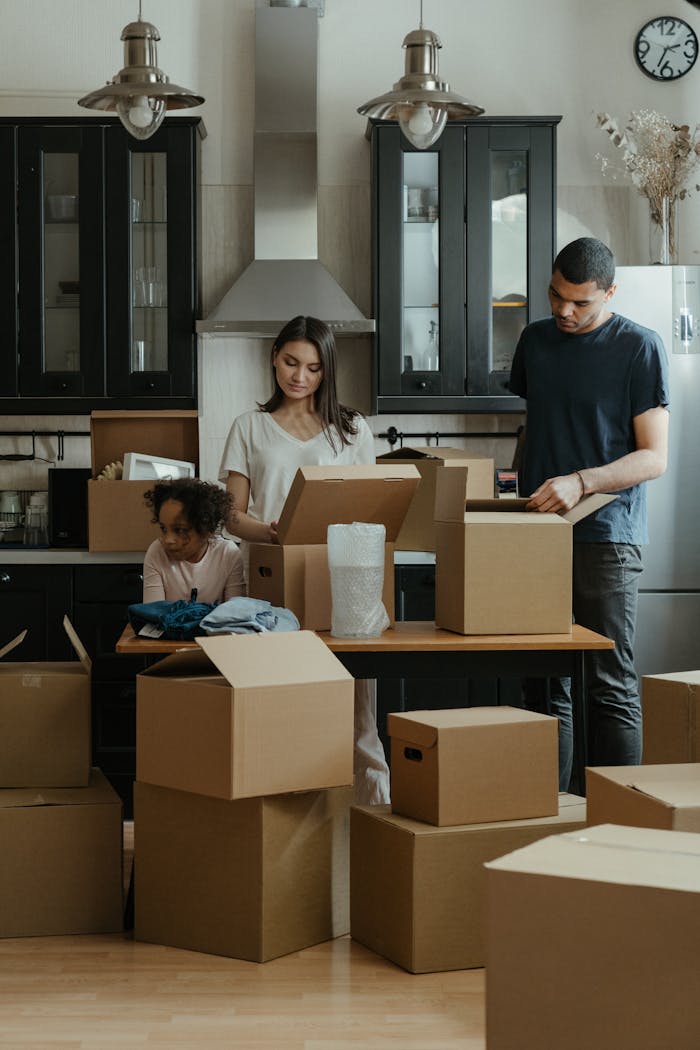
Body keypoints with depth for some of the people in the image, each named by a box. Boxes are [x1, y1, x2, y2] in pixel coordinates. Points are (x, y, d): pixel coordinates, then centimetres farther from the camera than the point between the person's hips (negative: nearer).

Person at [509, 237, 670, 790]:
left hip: (605, 536, -5)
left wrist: (581, 483, -20)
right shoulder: (535, 339, 14)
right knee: (545, 686, 4)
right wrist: (526, 485, 12)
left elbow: (654, 457, -7)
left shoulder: (639, 346, -3)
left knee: (612, 688, -5)